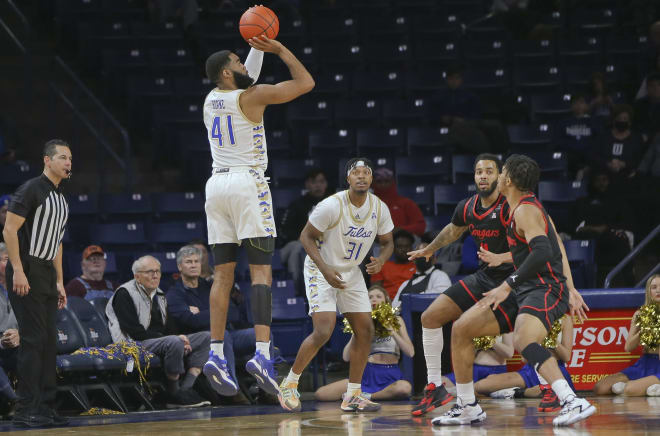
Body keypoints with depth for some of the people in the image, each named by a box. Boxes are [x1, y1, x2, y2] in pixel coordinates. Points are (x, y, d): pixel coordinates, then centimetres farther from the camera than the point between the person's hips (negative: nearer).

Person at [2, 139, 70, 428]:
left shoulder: (61, 200, 19)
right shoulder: (31, 190, -9)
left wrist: (59, 281, 19)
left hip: (47, 275, 9)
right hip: (26, 272, -9)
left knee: (49, 343, 8)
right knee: (33, 339, -12)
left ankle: (44, 409, 12)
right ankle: (26, 411, -11)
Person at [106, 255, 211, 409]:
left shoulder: (159, 295, 21)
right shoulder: (124, 294, -5)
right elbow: (135, 331, -15)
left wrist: (179, 338, -6)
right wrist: (175, 339, -17)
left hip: (161, 341, 9)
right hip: (135, 346, -9)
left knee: (206, 337, -5)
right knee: (174, 343, -37)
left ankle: (186, 389, -18)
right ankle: (173, 395, -24)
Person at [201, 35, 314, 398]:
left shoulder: (211, 99, 13)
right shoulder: (251, 96, -7)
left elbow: (245, 80, 34)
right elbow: (305, 83, -3)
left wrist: (258, 48, 27)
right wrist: (280, 49, 6)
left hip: (216, 184, 7)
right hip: (248, 184, -6)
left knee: (223, 275, 6)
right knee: (261, 271, -9)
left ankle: (216, 354, -2)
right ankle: (262, 354, -22)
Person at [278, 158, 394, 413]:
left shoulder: (379, 208, -7)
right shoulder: (332, 205, -23)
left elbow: (387, 242, 7)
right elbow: (306, 236, -15)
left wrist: (380, 260, -16)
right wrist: (325, 269, -26)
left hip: (351, 273, 6)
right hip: (321, 270, -6)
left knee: (365, 330, 1)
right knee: (323, 332, -18)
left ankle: (352, 396, 9)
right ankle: (289, 385, -1)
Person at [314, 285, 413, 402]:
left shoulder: (396, 320, 11)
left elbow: (410, 352, 0)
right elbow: (346, 357, 6)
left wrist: (393, 333, -12)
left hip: (390, 375, -1)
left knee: (405, 388, -41)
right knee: (320, 394, -19)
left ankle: (365, 396, -21)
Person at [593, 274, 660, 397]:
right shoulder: (640, 315, 11)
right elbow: (628, 347, 4)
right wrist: (642, 331, -11)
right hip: (644, 364, 6)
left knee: (629, 390, -32)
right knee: (599, 387, -7)